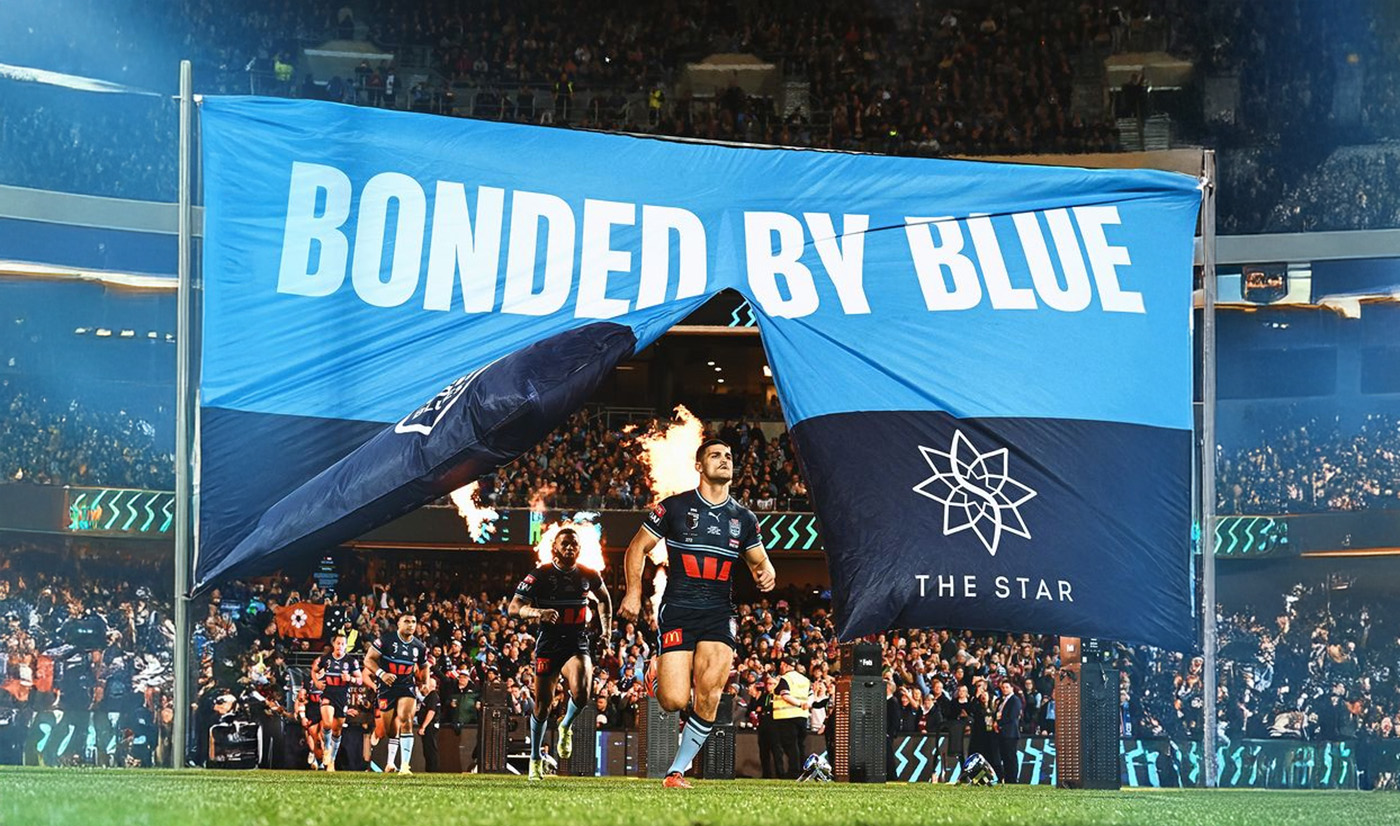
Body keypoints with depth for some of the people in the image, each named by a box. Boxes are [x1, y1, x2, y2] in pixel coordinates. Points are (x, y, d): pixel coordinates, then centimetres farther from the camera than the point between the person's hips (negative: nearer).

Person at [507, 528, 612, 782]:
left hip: (577, 644, 1)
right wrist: (537, 612, -31)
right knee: (542, 704, 4)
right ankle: (536, 758, 24)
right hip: (548, 644, -1)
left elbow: (603, 598, 27)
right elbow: (513, 608, -14)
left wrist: (606, 624, 15)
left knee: (581, 693, -25)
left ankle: (566, 726, 8)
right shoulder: (540, 575, -6)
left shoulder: (589, 576, 4)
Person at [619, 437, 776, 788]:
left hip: (719, 614, 2)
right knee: (675, 701, -14)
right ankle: (658, 679, 25)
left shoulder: (742, 518, 13)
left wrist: (764, 573, -1)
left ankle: (677, 770, -3)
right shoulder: (675, 507, 2)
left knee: (708, 696, -17)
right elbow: (637, 548, 9)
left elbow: (759, 561, 23)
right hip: (678, 611, -2)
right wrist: (634, 592, -3)